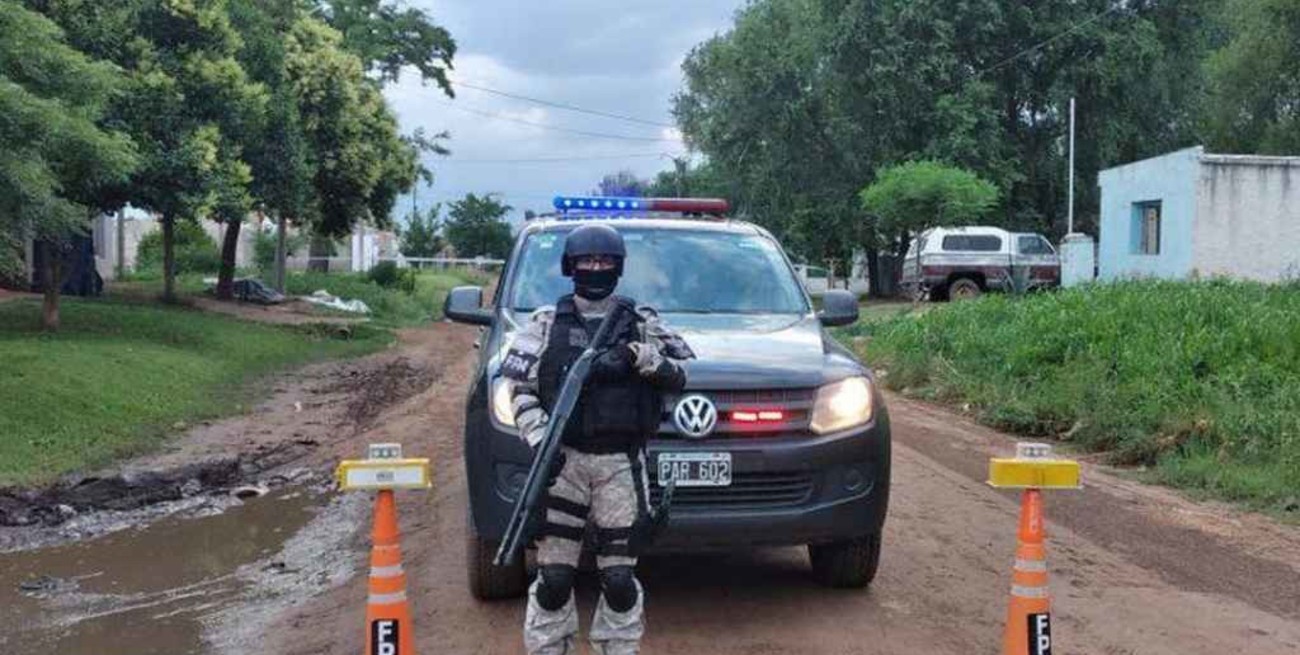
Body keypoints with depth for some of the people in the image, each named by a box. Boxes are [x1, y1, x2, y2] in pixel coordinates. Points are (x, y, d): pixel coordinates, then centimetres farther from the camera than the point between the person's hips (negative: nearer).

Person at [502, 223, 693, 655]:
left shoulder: (641, 322, 10)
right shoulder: (546, 322, 7)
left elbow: (682, 375, 5)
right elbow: (521, 389, 4)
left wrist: (643, 357, -13)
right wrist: (538, 439, -11)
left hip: (622, 464, 1)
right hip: (563, 460, -1)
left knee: (620, 577, 3)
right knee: (554, 575, -1)